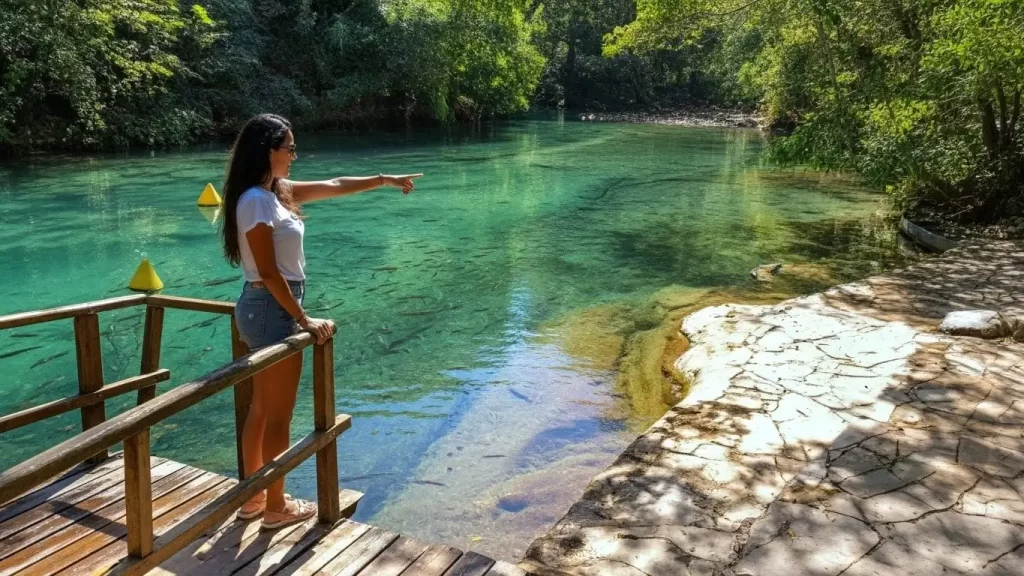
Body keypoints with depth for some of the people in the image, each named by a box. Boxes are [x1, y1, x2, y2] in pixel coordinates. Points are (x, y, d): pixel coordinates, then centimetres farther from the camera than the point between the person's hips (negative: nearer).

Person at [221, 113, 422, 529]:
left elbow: (333, 187, 18)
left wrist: (384, 180, 23)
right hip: (272, 310, -10)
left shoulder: (276, 191, 8)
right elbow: (268, 272, -22)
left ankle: (253, 497, 31)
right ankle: (276, 507, 18)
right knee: (278, 416, 3)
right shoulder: (256, 201, -19)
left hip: (266, 309, 10)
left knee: (261, 409, 18)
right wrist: (303, 319, -19)